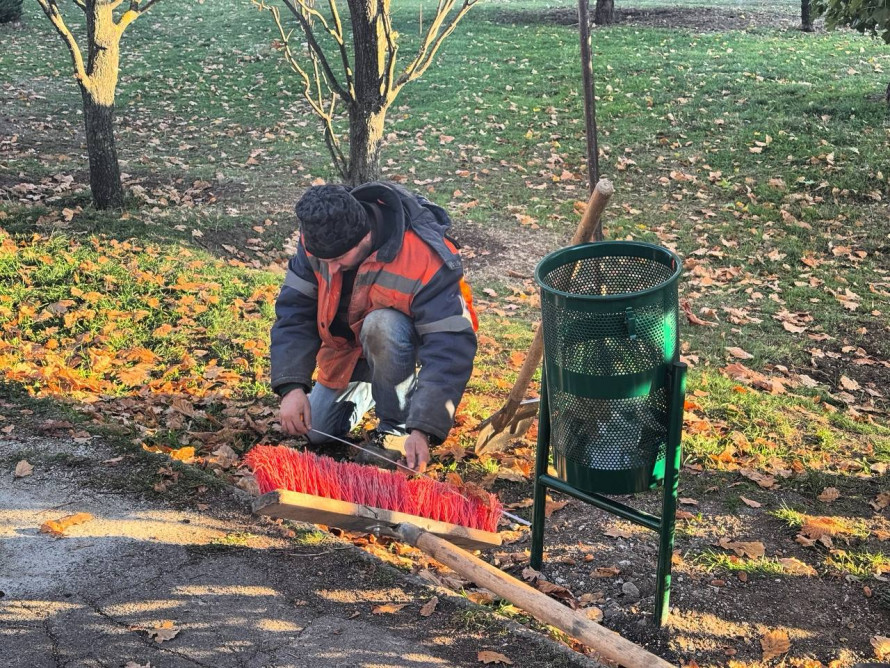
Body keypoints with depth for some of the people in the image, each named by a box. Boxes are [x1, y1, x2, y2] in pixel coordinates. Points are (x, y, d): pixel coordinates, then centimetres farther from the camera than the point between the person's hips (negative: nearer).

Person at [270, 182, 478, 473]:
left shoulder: (425, 260, -37)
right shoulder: (319, 240, -21)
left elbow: (451, 349, -38)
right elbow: (294, 310, -17)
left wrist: (422, 429, -45)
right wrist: (292, 386, -29)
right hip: (348, 345, 5)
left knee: (381, 325, -38)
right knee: (313, 431, 1)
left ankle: (395, 428, -18)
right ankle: (367, 389, 29)